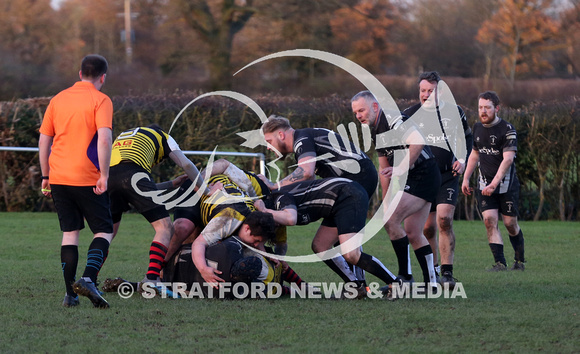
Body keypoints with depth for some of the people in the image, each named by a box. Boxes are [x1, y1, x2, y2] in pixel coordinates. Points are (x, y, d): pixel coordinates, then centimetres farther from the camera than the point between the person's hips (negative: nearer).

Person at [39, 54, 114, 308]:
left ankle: (70, 293, 4)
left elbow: (44, 140, 13)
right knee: (104, 231, 4)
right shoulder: (100, 100, -5)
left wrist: (46, 177, 19)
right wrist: (104, 175, -16)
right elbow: (104, 137, -18)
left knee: (70, 233, 10)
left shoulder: (58, 99, 12)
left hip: (58, 178, 5)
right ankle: (88, 279, -18)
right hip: (87, 179, -5)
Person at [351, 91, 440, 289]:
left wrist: (402, 169, -34)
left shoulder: (394, 120, -16)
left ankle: (405, 276, -11)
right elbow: (385, 169, 22)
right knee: (412, 234, 13)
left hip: (424, 175, -10)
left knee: (390, 220, -17)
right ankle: (430, 281, 19)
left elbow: (418, 142, -33)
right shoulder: (376, 131, 14)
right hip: (410, 181, 10)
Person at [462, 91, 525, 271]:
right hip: (484, 185, 4)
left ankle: (519, 261, 22)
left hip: (506, 184, -4)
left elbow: (508, 159, -22)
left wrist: (494, 184, -30)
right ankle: (500, 263, -12)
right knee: (489, 220, -12)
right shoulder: (477, 128, 6)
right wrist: (466, 178, 15)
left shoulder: (507, 129, -14)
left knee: (510, 223, 1)